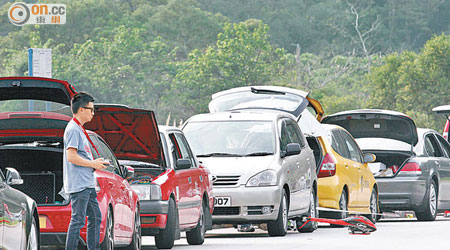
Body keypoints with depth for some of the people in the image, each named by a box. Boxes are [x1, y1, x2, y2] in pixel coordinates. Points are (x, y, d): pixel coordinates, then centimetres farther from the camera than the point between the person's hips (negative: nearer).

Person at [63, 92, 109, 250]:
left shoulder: (79, 129, 19)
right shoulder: (73, 129, -13)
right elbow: (71, 156, -21)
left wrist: (96, 163, 13)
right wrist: (93, 164, -13)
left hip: (87, 184, 11)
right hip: (78, 184, -11)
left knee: (95, 217, 14)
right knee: (78, 220, -10)